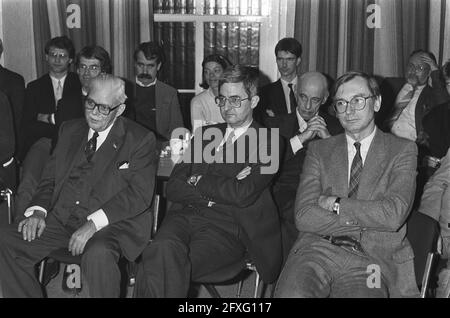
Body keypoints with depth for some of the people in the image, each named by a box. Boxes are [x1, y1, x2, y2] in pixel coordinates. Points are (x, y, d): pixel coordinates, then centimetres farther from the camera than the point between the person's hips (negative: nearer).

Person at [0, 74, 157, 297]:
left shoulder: (140, 139, 0)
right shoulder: (70, 130, 18)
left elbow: (139, 193, -11)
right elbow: (49, 178, 17)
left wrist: (94, 223, -21)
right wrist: (38, 211, -5)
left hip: (110, 223, -5)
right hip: (61, 219, 5)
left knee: (98, 255, -38)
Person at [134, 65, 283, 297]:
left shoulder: (268, 142, 5)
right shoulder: (205, 134, 20)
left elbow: (243, 195, -11)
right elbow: (173, 188, 10)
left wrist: (198, 181, 1)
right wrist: (219, 192, -6)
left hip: (226, 228, -4)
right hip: (186, 215, 4)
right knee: (163, 250, -31)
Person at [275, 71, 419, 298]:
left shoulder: (403, 150, 9)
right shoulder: (319, 150, 14)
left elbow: (393, 215, -7)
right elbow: (303, 217, 1)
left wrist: (335, 204, -2)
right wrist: (366, 217, -4)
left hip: (371, 259, -1)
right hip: (317, 249, 1)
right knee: (290, 294, -30)